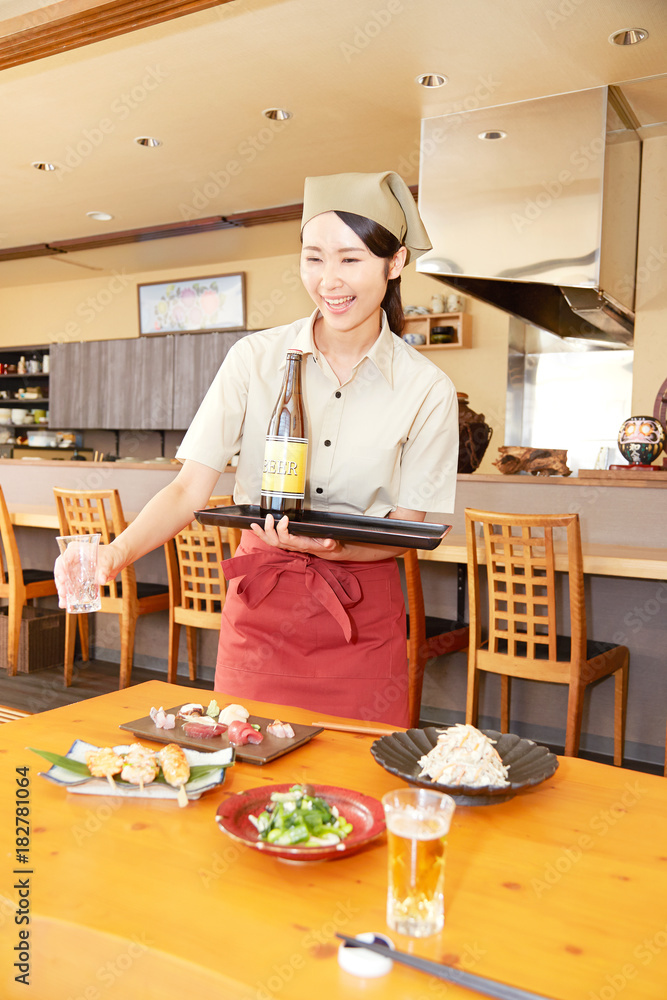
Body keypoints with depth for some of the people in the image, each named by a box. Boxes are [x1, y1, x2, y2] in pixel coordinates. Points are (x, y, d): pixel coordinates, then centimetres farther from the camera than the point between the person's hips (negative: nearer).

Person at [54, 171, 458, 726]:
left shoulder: (427, 390, -5)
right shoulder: (255, 359, -4)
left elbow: (404, 530, -3)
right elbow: (189, 491, -6)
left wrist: (328, 546, -22)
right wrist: (117, 553, -24)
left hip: (363, 620, 0)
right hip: (260, 606, 0)